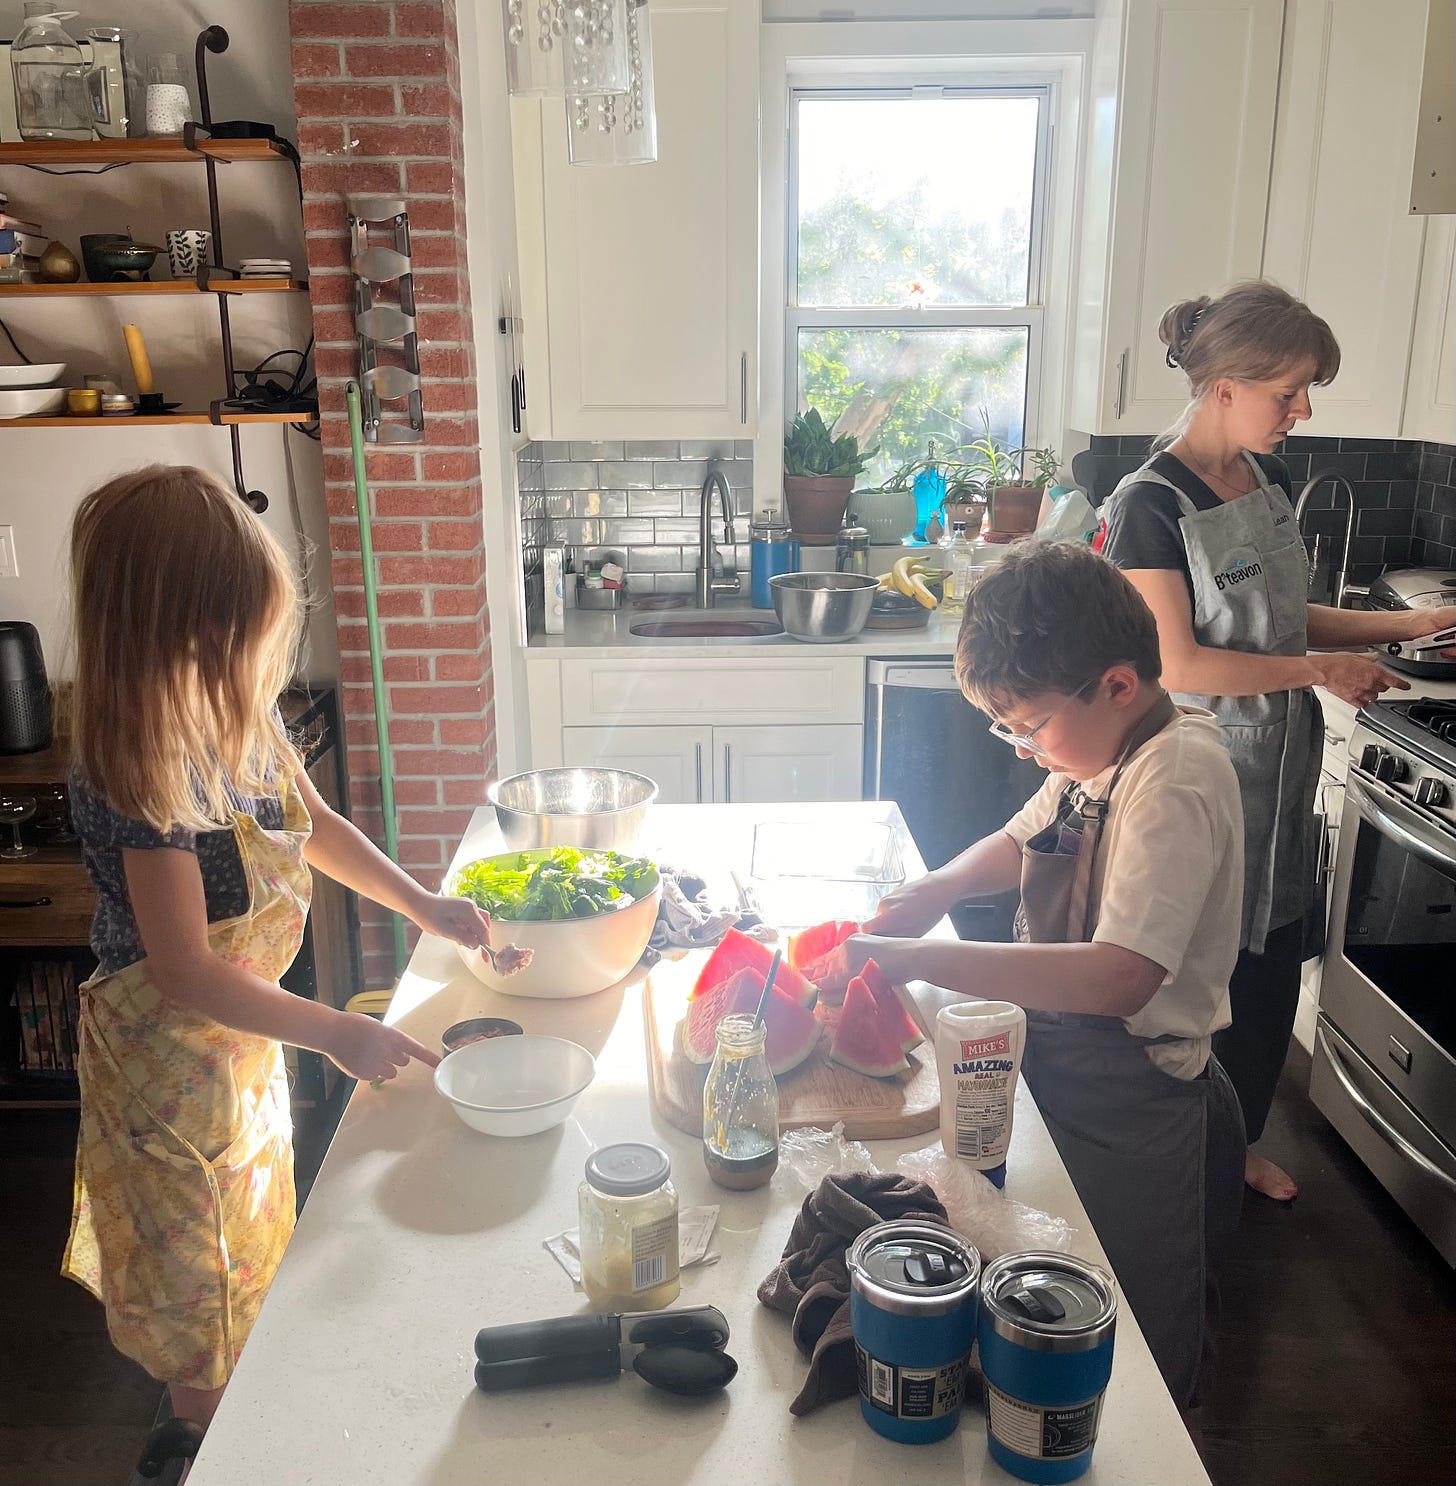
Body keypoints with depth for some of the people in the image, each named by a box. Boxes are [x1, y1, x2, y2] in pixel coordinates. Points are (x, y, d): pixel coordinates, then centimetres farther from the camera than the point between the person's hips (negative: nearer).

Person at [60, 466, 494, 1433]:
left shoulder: (243, 714, -8)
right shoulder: (144, 773, -33)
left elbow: (312, 821, 8)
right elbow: (184, 972, -31)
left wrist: (419, 902, -1)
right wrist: (338, 1034, -29)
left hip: (244, 1037, 8)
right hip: (170, 1054, -8)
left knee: (259, 1243, 28)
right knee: (201, 1283, 15)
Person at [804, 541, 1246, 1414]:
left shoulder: (1177, 778, -27)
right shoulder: (1104, 747, 0)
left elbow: (1120, 977, -38)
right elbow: (1024, 842, 19)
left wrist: (919, 959, -38)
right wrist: (939, 890, -2)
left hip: (1128, 1105, -8)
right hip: (1065, 1063, 8)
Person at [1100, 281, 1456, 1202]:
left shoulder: (1270, 478, 6)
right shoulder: (1151, 505, -18)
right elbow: (1178, 663, -22)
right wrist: (1322, 670, -14)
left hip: (1278, 776, 8)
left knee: (1271, 972, 18)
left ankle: (1238, 1144, 39)